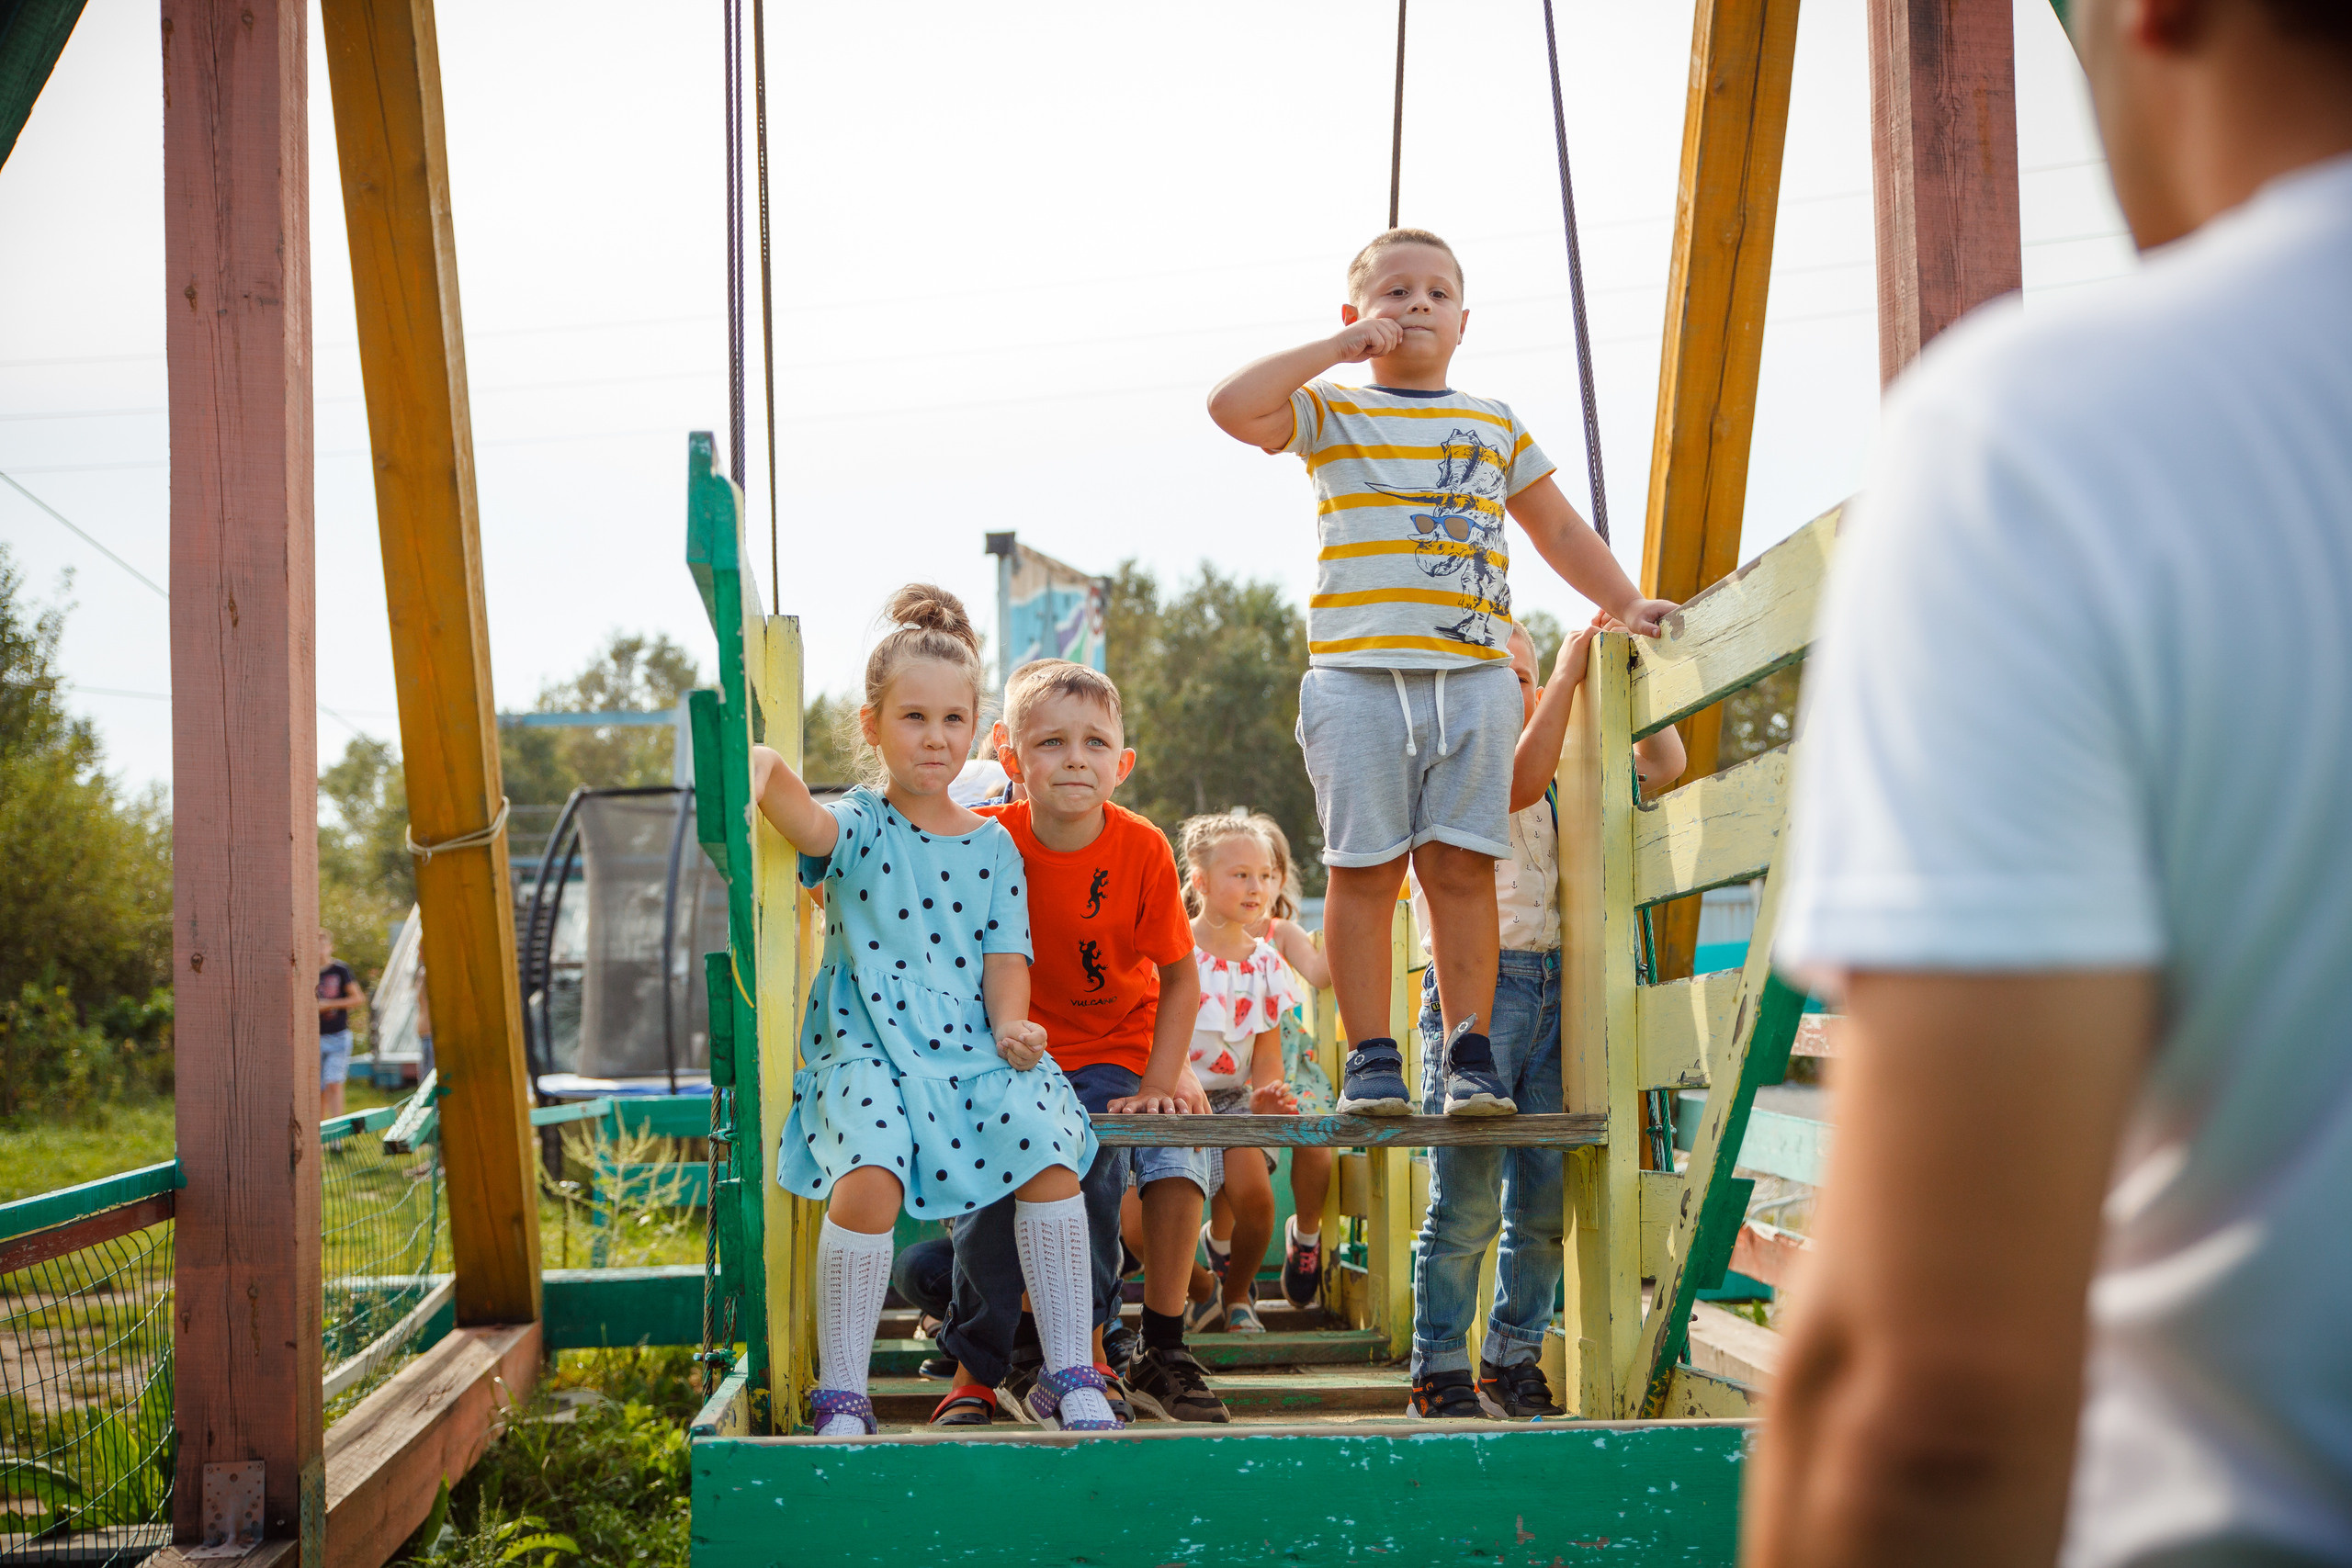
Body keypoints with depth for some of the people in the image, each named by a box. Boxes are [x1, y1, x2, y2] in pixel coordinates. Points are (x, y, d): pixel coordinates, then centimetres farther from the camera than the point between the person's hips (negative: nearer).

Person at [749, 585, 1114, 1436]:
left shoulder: (992, 846, 13)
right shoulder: (860, 826, 1)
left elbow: (1005, 955, 8)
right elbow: (808, 820, -22)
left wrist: (1012, 1024, -13)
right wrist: (762, 773, -45)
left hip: (977, 1050, 3)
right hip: (870, 1051, -3)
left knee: (1051, 1154, -21)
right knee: (870, 1179, -29)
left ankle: (1068, 1378, -8)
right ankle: (841, 1396, -13)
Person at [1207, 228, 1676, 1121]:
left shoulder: (1498, 427, 19)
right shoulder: (1331, 415, 9)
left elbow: (1560, 529, 25)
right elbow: (1233, 407, -9)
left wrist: (1626, 604, 15)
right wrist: (1339, 348, -3)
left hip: (1475, 676, 2)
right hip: (1359, 673, -2)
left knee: (1463, 869, 0)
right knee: (1364, 870, -3)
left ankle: (1470, 1058, 5)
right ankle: (1372, 1060, 3)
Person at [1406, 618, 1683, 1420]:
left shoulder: (1565, 776, 21)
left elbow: (1664, 764, 19)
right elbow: (1517, 782, -18)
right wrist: (1569, 676, -14)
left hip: (1554, 985, 6)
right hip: (1473, 984, -6)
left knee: (1546, 1197, 5)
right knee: (1466, 1197, -8)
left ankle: (1513, 1361, 17)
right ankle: (1440, 1372, 2)